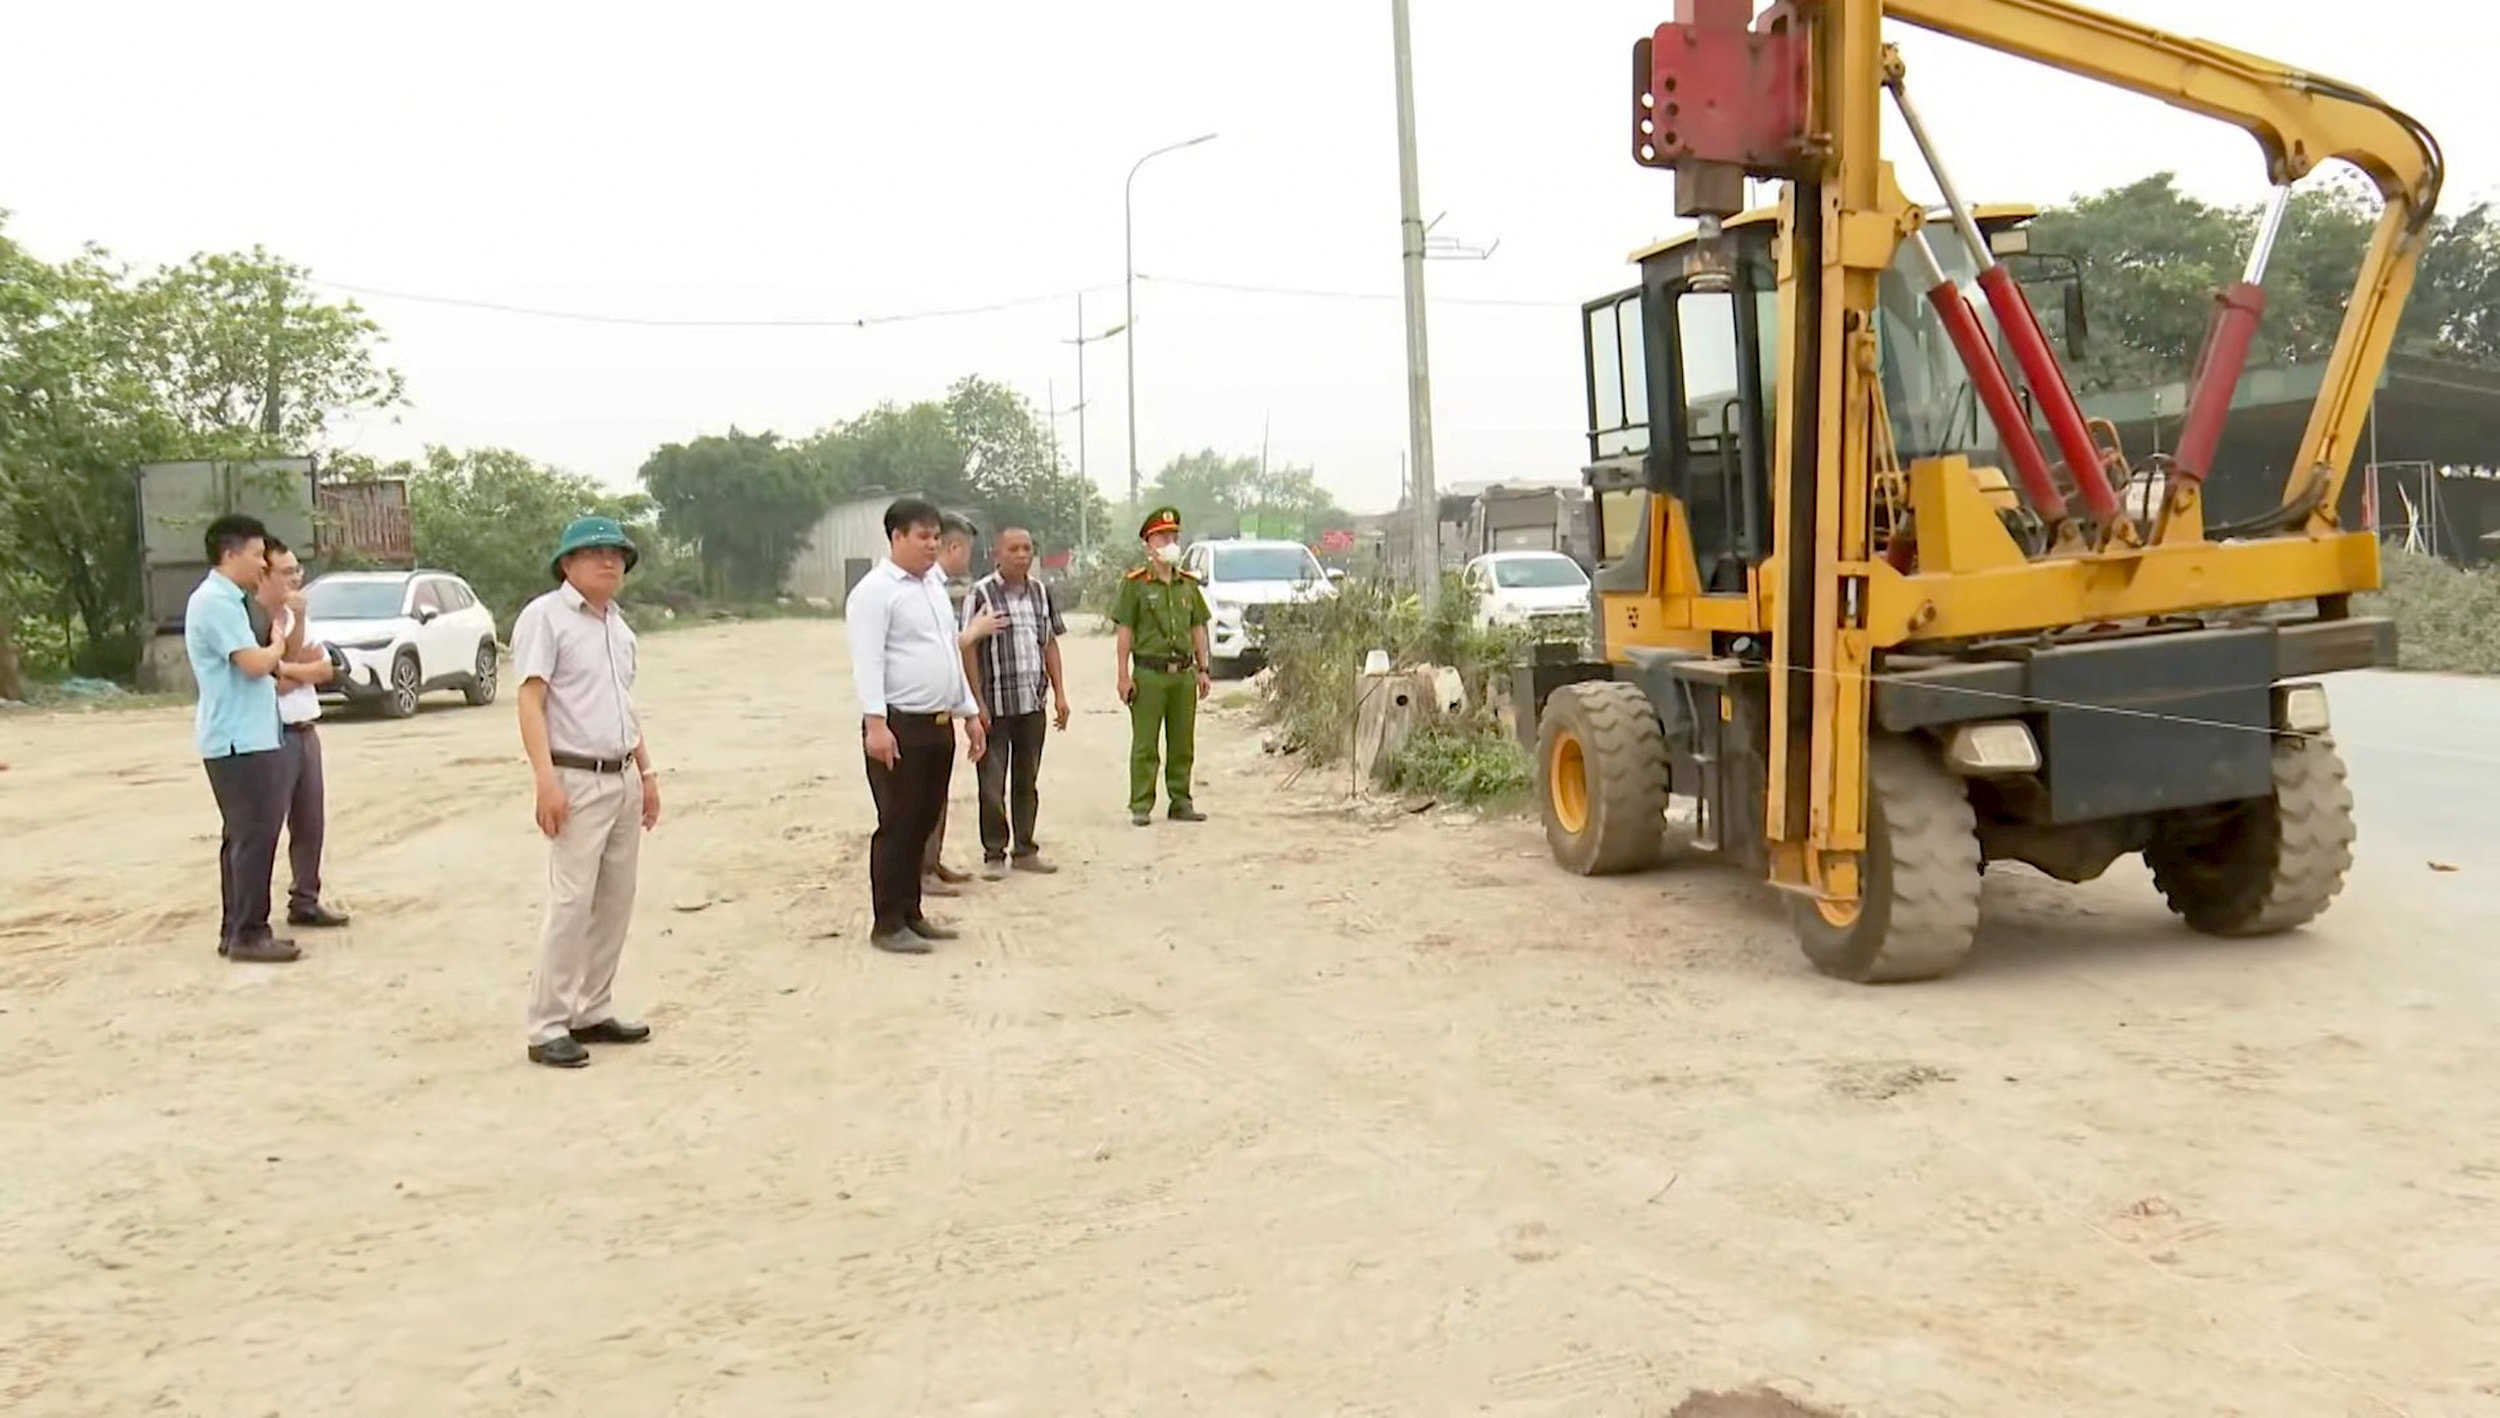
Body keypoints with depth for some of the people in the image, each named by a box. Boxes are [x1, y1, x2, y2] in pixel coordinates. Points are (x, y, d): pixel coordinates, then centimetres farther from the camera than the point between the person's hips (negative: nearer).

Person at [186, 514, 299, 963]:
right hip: (239, 740, -10)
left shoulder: (227, 600, 16)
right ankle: (248, 934, -5)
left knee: (243, 836, 13)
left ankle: (236, 929, 17)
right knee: (255, 836, -8)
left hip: (247, 737, 10)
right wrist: (277, 645, -4)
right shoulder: (214, 601, -16)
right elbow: (253, 663, -22)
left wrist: (273, 654, 6)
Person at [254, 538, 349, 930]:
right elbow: (272, 677, -17)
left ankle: (305, 901, 23)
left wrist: (288, 670, -12)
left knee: (311, 822, 12)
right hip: (273, 735, -8)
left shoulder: (295, 615, 13)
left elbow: (325, 668, 6)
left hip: (306, 731, 8)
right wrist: (297, 622, -13)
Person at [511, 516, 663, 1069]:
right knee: (571, 902, -10)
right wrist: (547, 780, -22)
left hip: (623, 779, 8)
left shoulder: (618, 625, 16)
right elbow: (531, 701, -14)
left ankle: (593, 1011, 18)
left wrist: (646, 772, 20)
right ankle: (548, 1027, -3)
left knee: (615, 901, 9)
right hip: (577, 780, -8)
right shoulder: (546, 616, -7)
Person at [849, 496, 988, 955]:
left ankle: (911, 914, 21)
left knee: (924, 822, 12)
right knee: (898, 825, -4)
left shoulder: (934, 586, 17)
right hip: (900, 726, -8)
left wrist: (970, 713, 20)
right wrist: (875, 722, -27)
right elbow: (867, 661, -18)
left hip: (939, 725, 8)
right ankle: (887, 925, 2)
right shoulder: (875, 590, -10)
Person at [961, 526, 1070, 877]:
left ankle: (1024, 850, 21)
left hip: (1033, 703, 5)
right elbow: (968, 650, -9)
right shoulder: (981, 593, -8)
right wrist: (978, 703, -13)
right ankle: (993, 854, 10)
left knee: (1028, 781, 12)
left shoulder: (1041, 591, 9)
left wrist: (1059, 693, 9)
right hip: (995, 705, -5)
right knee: (992, 784, 0)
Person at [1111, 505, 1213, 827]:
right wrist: (1124, 676, -9)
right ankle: (1140, 806, 3)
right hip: (1149, 673, -5)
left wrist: (1203, 669, 10)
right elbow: (1125, 631, -4)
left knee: (1183, 744, 9)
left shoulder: (1189, 583, 12)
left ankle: (1181, 802, 18)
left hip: (1184, 673, 5)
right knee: (1144, 744, -2)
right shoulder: (1135, 583, -2)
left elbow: (1198, 628, 16)